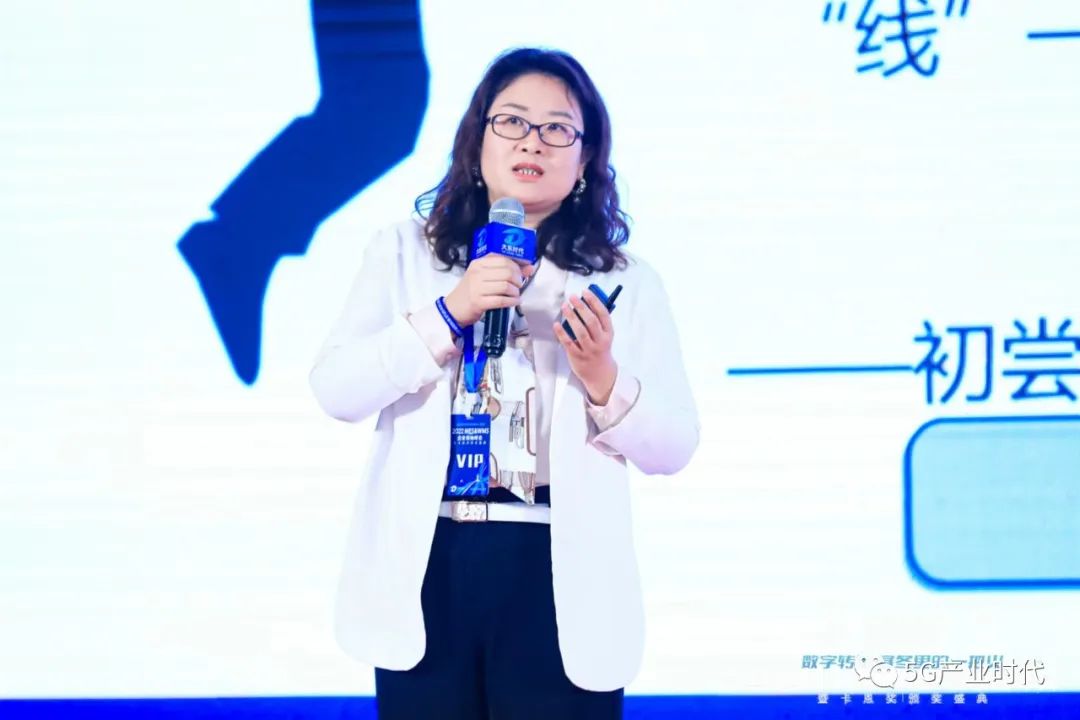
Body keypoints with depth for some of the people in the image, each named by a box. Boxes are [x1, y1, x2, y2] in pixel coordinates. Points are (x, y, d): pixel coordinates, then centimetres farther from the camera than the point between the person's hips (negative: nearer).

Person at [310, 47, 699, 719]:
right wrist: (448, 313, -14)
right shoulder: (406, 252, 8)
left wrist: (603, 380, -15)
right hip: (426, 570, 1)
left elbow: (675, 447, 3)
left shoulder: (626, 283, 7)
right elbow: (337, 390, -3)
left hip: (561, 581, 0)